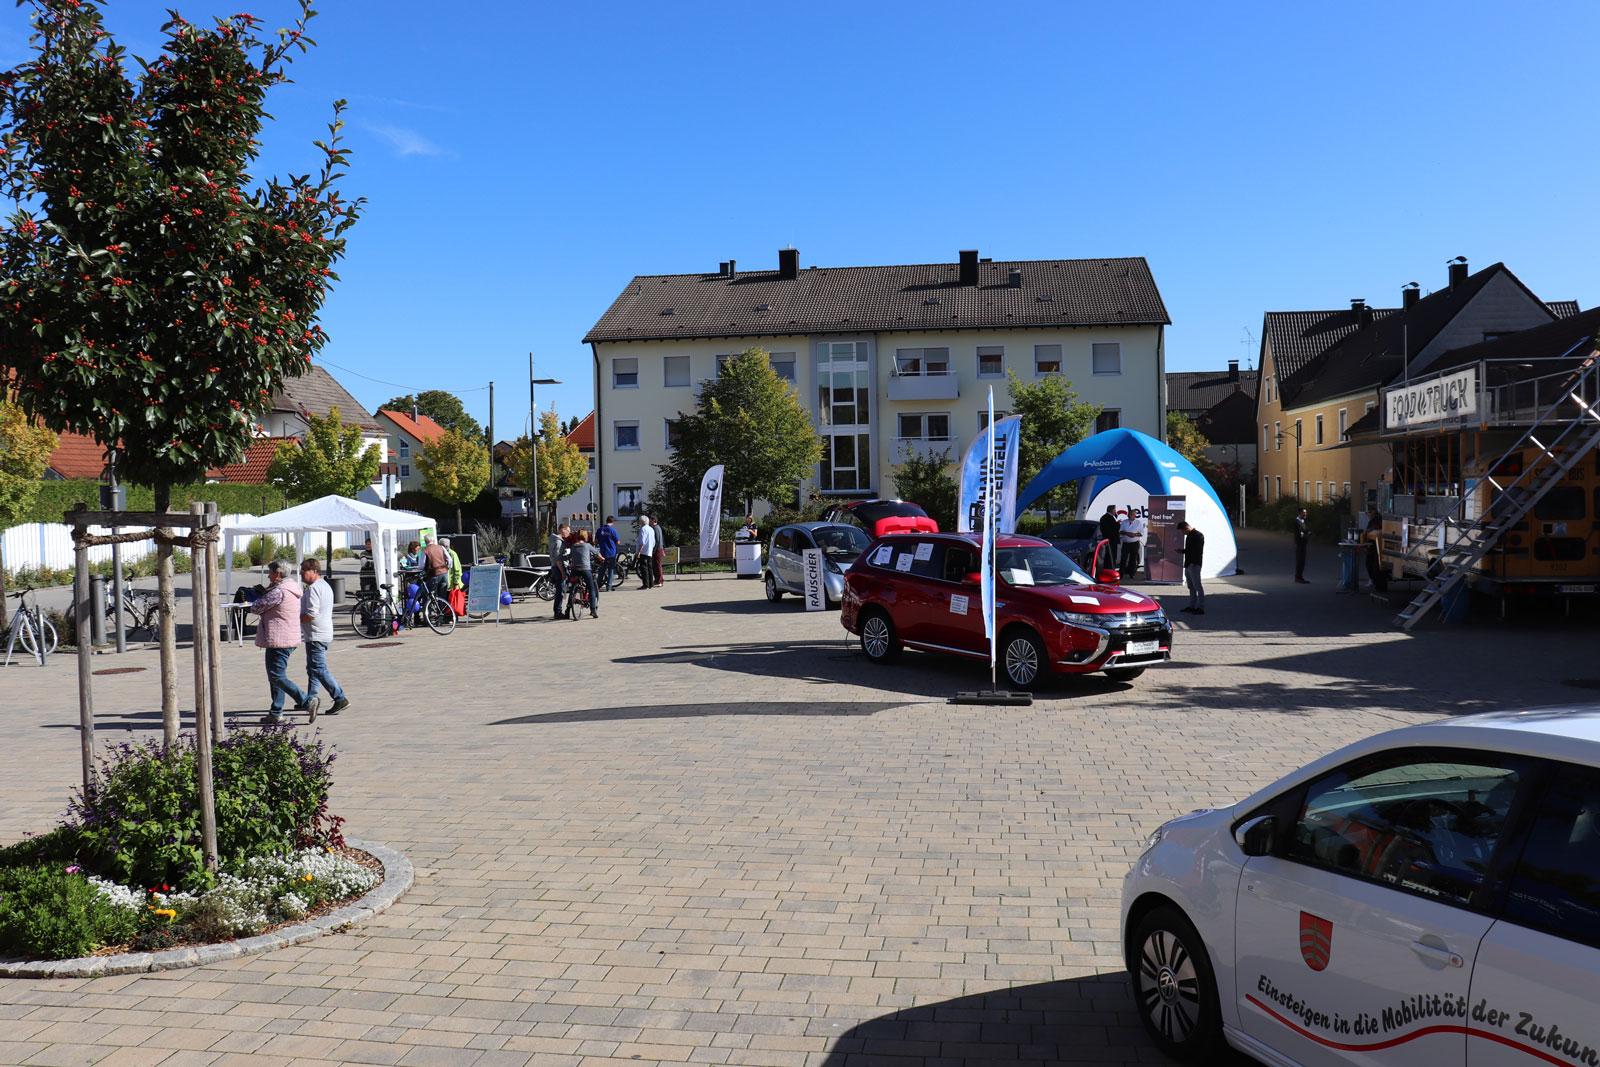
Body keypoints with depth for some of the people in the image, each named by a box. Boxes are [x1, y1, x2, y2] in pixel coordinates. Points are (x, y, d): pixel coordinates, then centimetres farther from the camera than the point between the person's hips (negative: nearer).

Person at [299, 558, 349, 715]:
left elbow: (311, 614, -23)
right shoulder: (326, 586, 16)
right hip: (325, 633, 10)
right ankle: (310, 699, 24)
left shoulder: (313, 588, -16)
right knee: (312, 668, 18)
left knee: (319, 669, -9)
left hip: (315, 635, -10)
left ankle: (340, 699, -13)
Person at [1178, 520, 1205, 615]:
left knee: (1197, 586, -9)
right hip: (1188, 565, 10)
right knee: (1191, 586, 14)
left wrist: (1194, 562, -23)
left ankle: (1200, 608, -8)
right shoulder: (1189, 536, 18)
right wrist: (1182, 551, 10)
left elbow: (1198, 551, -19)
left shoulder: (1198, 535, -12)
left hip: (1194, 565, -10)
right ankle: (1192, 606, 20)